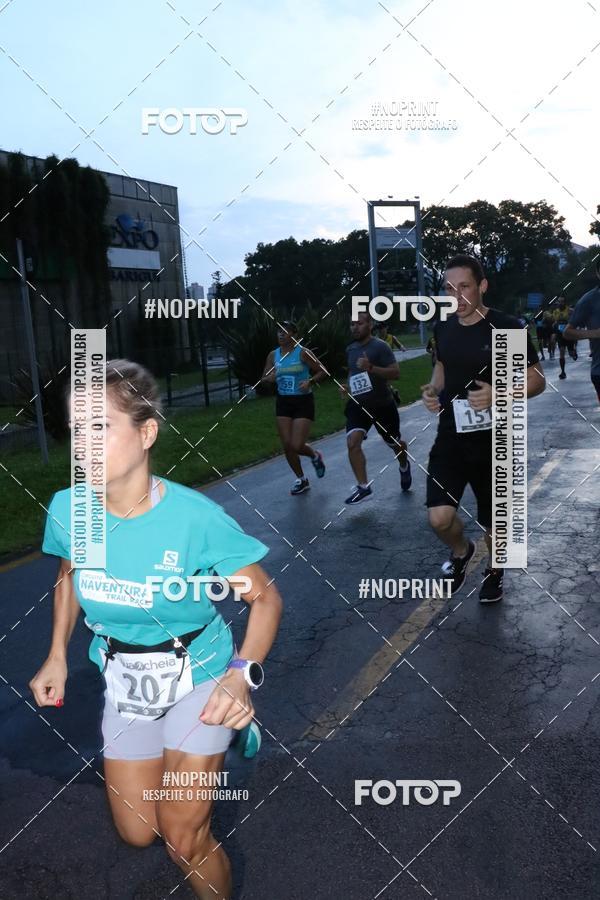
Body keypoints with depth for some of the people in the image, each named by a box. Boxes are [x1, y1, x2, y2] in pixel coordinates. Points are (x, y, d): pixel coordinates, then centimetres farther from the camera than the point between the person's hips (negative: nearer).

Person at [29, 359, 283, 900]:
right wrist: (58, 656, 1)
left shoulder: (196, 518, -30)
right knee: (137, 833, 19)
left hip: (198, 678, -4)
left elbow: (266, 598, -19)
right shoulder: (67, 509, -17)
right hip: (125, 683, 4)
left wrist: (242, 675, -34)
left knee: (184, 838, 2)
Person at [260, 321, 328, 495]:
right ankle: (301, 480, 23)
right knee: (287, 445, 2)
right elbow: (264, 379, 9)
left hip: (303, 402, -5)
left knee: (297, 446, -11)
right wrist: (269, 379, -14)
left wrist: (310, 381, -23)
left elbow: (322, 372, -6)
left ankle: (315, 456, 25)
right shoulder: (273, 355, 3)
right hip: (283, 402, 5)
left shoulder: (303, 353, -10)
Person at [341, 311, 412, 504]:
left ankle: (404, 467, 50)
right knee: (353, 443, -19)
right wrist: (347, 386, 3)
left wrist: (371, 368, -35)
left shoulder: (380, 346, -15)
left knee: (394, 443, 16)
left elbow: (395, 372, -22)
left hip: (383, 405, -4)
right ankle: (363, 486, -12)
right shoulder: (350, 349, 5)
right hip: (357, 405, 4)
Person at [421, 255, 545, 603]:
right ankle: (462, 550, 26)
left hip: (494, 440, -3)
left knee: (493, 520, 13)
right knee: (440, 518, -9)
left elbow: (537, 380, -7)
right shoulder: (443, 328, 2)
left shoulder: (507, 327, -13)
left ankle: (495, 571, 44)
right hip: (451, 436, 3)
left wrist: (498, 393, -26)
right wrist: (433, 390, -2)